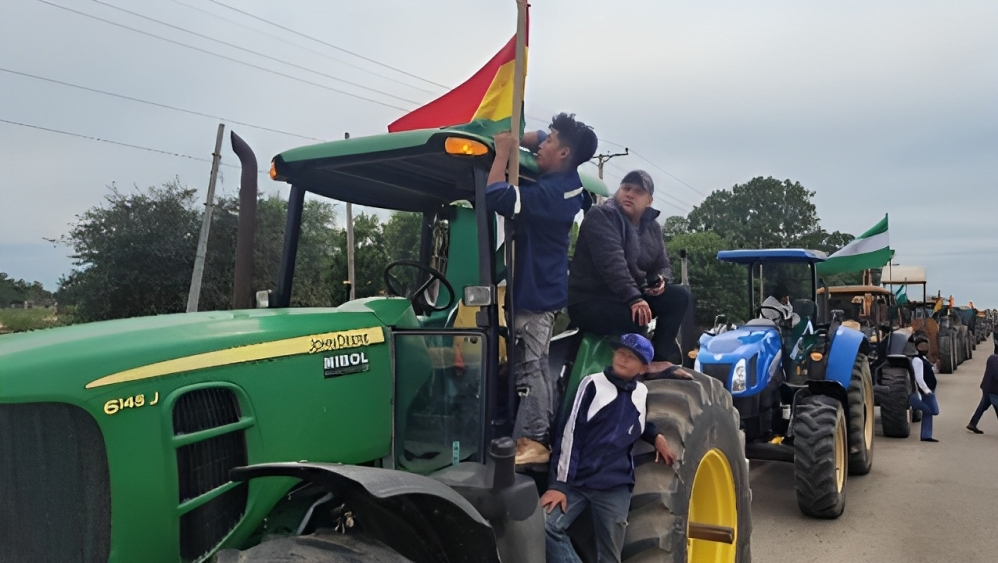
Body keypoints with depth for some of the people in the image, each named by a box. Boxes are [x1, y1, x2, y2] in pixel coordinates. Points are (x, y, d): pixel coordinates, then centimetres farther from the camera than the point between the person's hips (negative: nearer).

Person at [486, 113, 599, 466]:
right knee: (537, 366, 15)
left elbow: (497, 197, -28)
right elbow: (535, 141, 21)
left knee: (529, 367, -6)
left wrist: (503, 152, -16)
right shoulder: (568, 182, 6)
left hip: (534, 291, -10)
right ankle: (542, 435, 23)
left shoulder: (550, 192, -23)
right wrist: (514, 139, 3)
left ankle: (531, 441, 0)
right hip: (544, 288, 10)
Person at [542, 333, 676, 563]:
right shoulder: (593, 384, -2)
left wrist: (656, 436, 11)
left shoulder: (642, 394, 10)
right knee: (546, 524, -23)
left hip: (615, 488, 3)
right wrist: (560, 483, -13)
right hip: (575, 480, -3)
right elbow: (571, 432, -7)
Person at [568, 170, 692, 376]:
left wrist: (661, 280, -9)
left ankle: (661, 358, -5)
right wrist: (634, 298, -37)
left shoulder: (651, 226, 11)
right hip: (589, 300, -8)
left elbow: (663, 264, 17)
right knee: (637, 317, -35)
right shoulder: (601, 216, -15)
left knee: (679, 296, -6)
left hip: (631, 296, 8)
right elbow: (611, 262, -28)